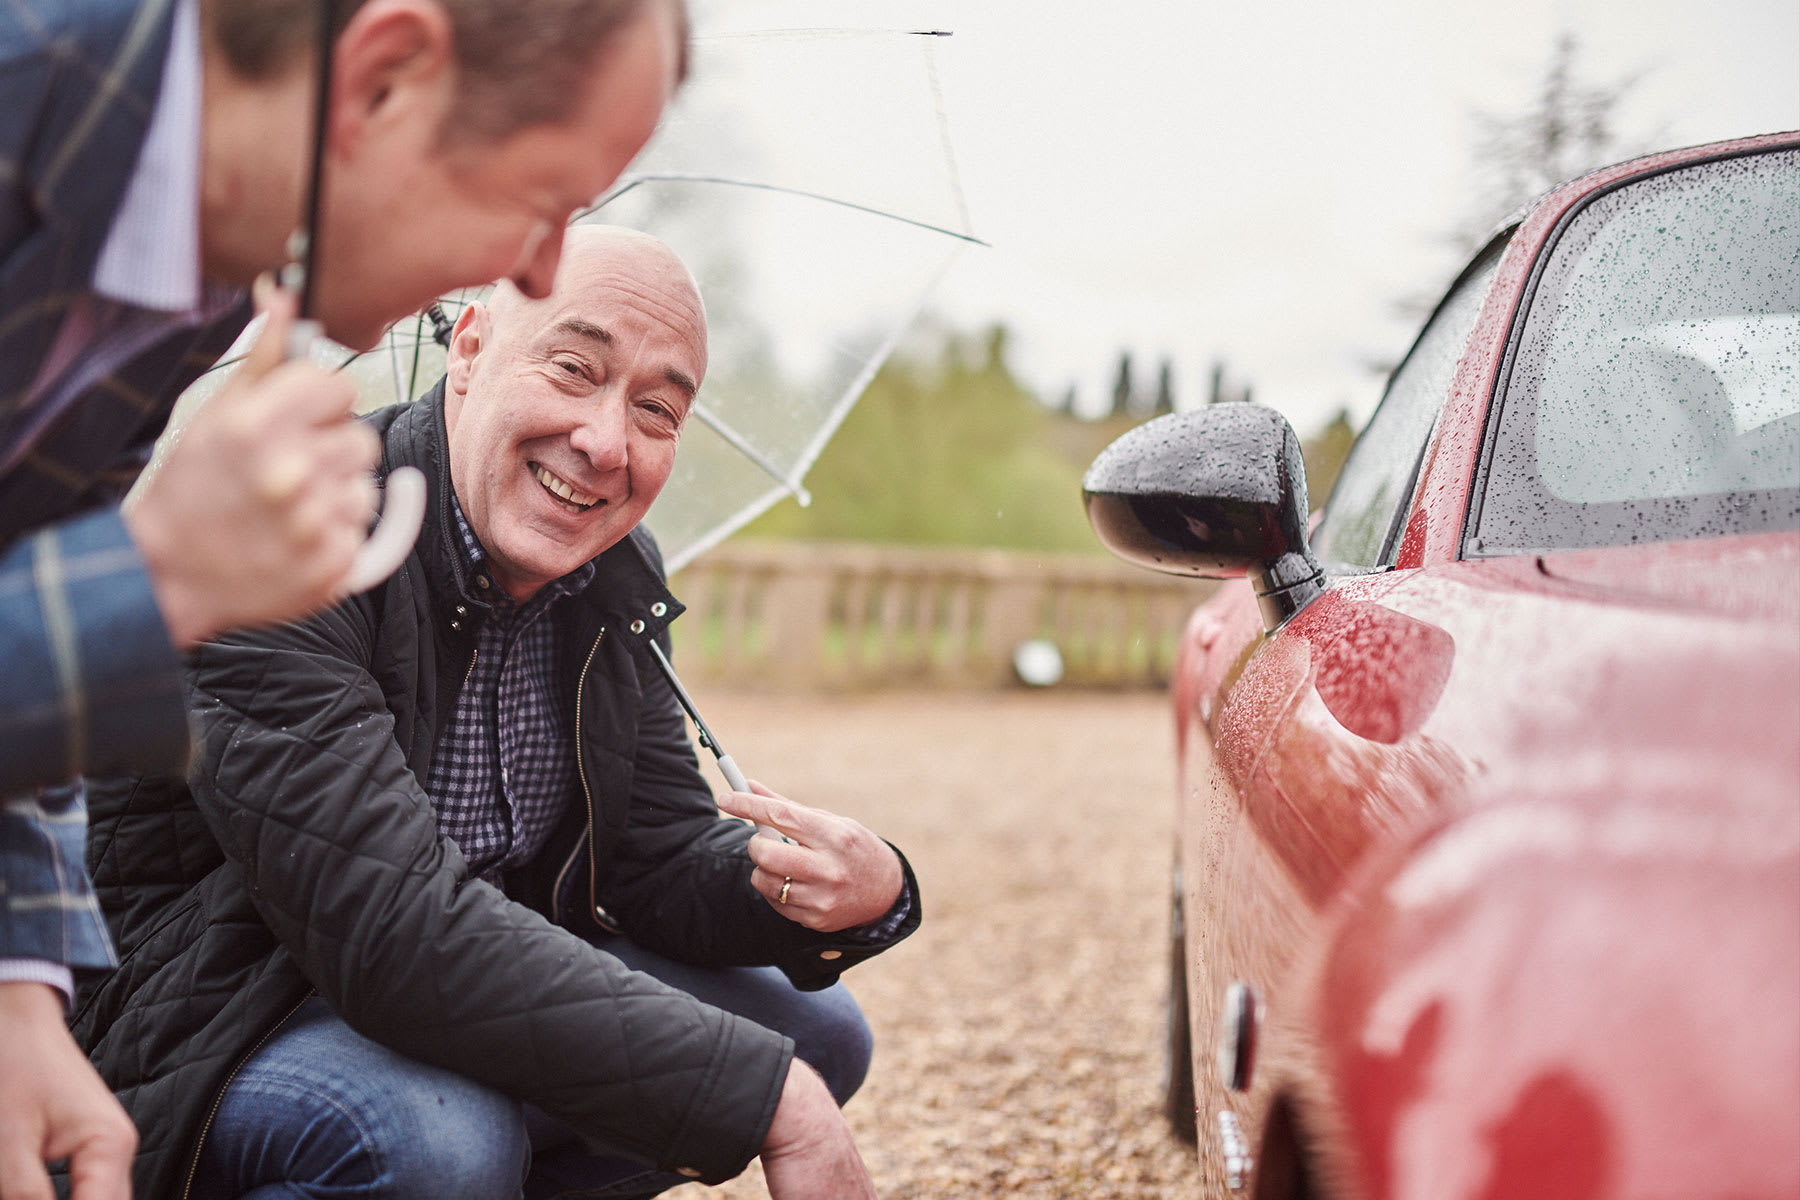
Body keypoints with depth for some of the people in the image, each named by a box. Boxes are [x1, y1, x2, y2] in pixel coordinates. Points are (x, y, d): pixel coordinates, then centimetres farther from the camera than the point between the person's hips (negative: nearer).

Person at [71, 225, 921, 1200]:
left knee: (815, 1028, 3)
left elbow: (662, 850, 3)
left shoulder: (616, 580, 1)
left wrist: (860, 896, -22)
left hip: (454, 1000, 8)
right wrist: (773, 1100, -34)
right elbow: (395, 927, -35)